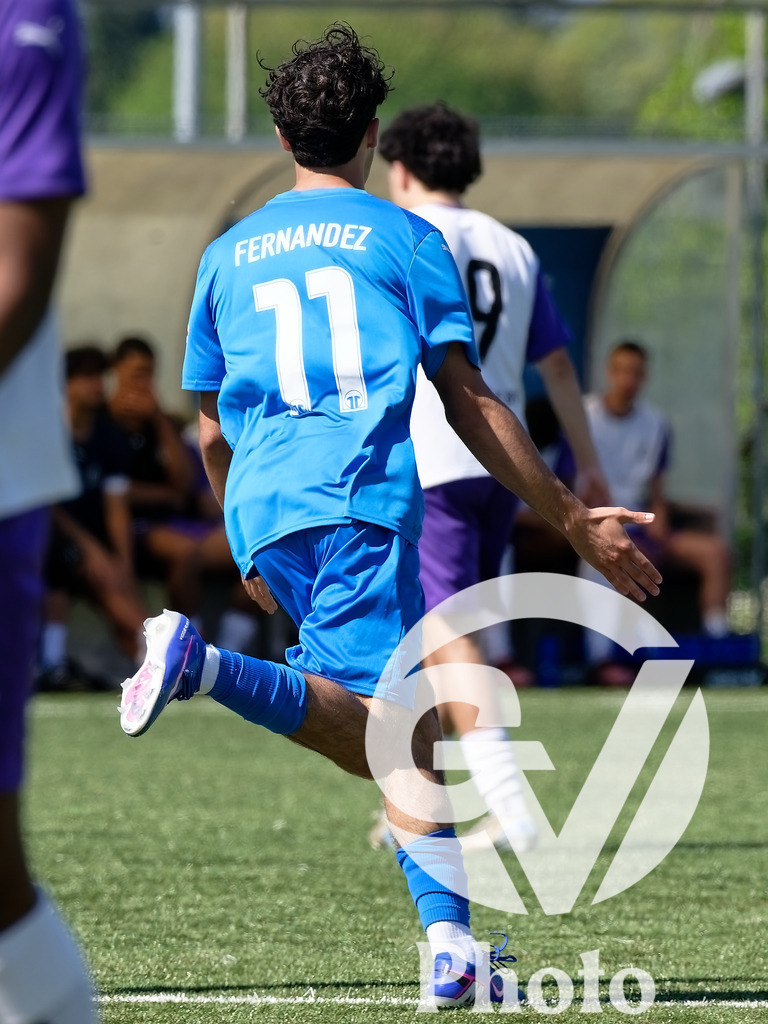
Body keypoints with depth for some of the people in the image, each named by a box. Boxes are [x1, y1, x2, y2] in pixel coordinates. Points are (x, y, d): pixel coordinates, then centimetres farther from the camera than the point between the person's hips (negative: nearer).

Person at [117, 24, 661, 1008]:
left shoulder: (227, 254, 22)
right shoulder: (405, 238, 9)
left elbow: (213, 433, 24)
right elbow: (468, 404, 2)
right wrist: (575, 521, 7)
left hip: (266, 511, 5)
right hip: (364, 501, -5)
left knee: (411, 734, 8)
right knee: (380, 732, -13)